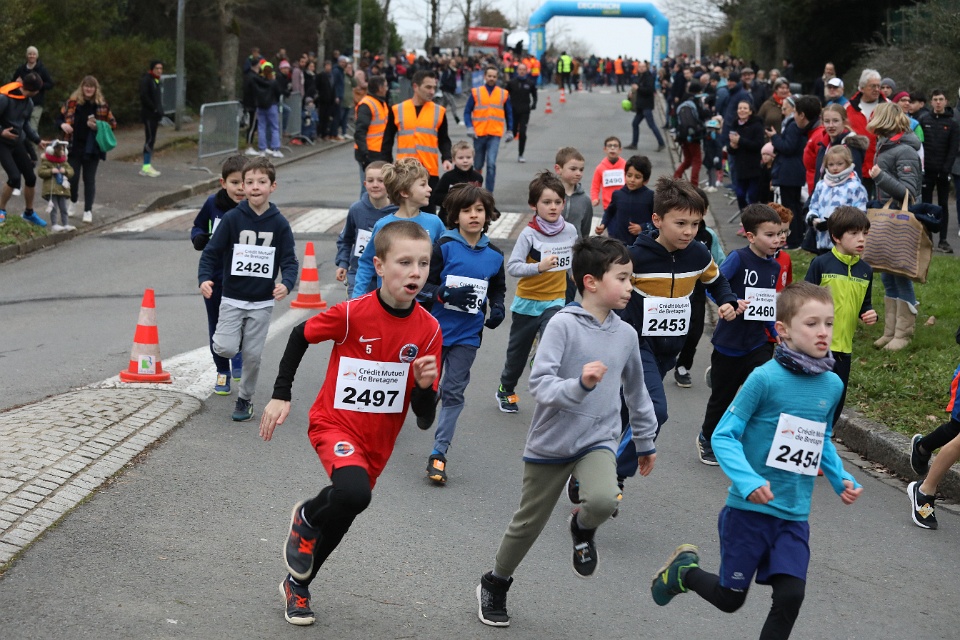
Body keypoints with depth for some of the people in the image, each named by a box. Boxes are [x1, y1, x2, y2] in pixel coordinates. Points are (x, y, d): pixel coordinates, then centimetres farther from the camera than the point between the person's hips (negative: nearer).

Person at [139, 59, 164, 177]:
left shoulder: (156, 81, 17)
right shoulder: (146, 80, -10)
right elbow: (144, 96, -19)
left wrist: (160, 111, 8)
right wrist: (154, 109, -19)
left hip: (155, 115, 9)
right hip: (148, 115, -9)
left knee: (151, 140, 10)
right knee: (150, 139, -11)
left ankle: (147, 166, 14)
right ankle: (146, 167, -11)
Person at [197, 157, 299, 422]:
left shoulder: (279, 223, -4)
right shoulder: (232, 218, -7)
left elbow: (289, 260, -3)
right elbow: (211, 252, -3)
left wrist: (286, 284, -23)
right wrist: (204, 278, -20)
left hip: (262, 302, 1)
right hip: (232, 299, -1)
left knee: (252, 355, 5)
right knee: (226, 348, -14)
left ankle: (245, 398, 26)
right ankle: (231, 336, 22)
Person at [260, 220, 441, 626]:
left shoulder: (428, 330, -11)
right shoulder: (352, 314, -20)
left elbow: (425, 417, -7)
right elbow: (300, 335, -1)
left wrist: (425, 385, -29)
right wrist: (281, 395, -3)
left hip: (378, 440, 4)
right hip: (335, 424, -4)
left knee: (340, 518, 18)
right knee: (353, 492, -33)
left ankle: (297, 585, 45)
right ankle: (306, 519, 1)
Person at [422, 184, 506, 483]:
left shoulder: (494, 255, 3)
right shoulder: (444, 247, -9)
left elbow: (498, 288, 18)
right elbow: (423, 284, -9)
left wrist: (497, 308, -1)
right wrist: (446, 293, -25)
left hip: (467, 336, 2)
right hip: (436, 329, -2)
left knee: (453, 392, 3)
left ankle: (439, 454, 7)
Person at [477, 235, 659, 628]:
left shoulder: (625, 334, 2)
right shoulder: (564, 324, -14)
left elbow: (636, 391, 17)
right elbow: (540, 383, -19)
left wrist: (645, 442, 24)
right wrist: (580, 384, -36)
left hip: (598, 441, 3)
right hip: (551, 443, -2)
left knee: (604, 499, -28)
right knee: (528, 523, 11)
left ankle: (583, 528, 7)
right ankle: (495, 585, 37)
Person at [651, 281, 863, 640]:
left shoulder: (832, 385, 1)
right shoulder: (766, 379, -17)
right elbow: (724, 436, -14)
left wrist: (840, 479, 3)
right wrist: (747, 480, -28)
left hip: (794, 517, 4)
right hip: (749, 509, -4)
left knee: (790, 596, -6)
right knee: (730, 598, 8)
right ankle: (684, 570, 38)